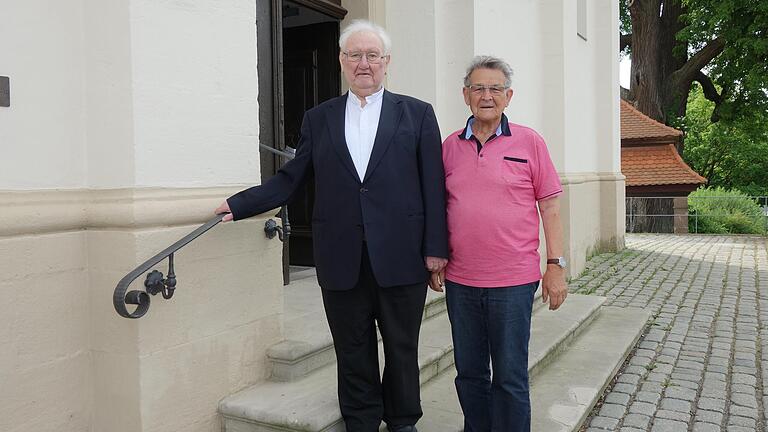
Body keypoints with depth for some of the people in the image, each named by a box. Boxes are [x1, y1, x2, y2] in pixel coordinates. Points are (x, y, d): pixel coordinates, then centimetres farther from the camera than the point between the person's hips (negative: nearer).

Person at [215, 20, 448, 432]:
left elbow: (434, 186, 0)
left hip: (401, 258, -1)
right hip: (342, 261, 2)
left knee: (402, 349, 12)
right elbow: (289, 179, 7)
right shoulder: (318, 119, 10)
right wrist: (238, 204, -3)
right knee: (353, 354, 11)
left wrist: (436, 248, -6)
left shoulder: (417, 114, 4)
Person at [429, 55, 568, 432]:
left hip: (513, 280, -3)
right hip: (460, 280, 3)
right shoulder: (450, 146, 8)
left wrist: (556, 265, -5)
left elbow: (549, 206, -1)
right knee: (469, 374, 15)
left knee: (510, 378, 5)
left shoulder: (529, 142, -1)